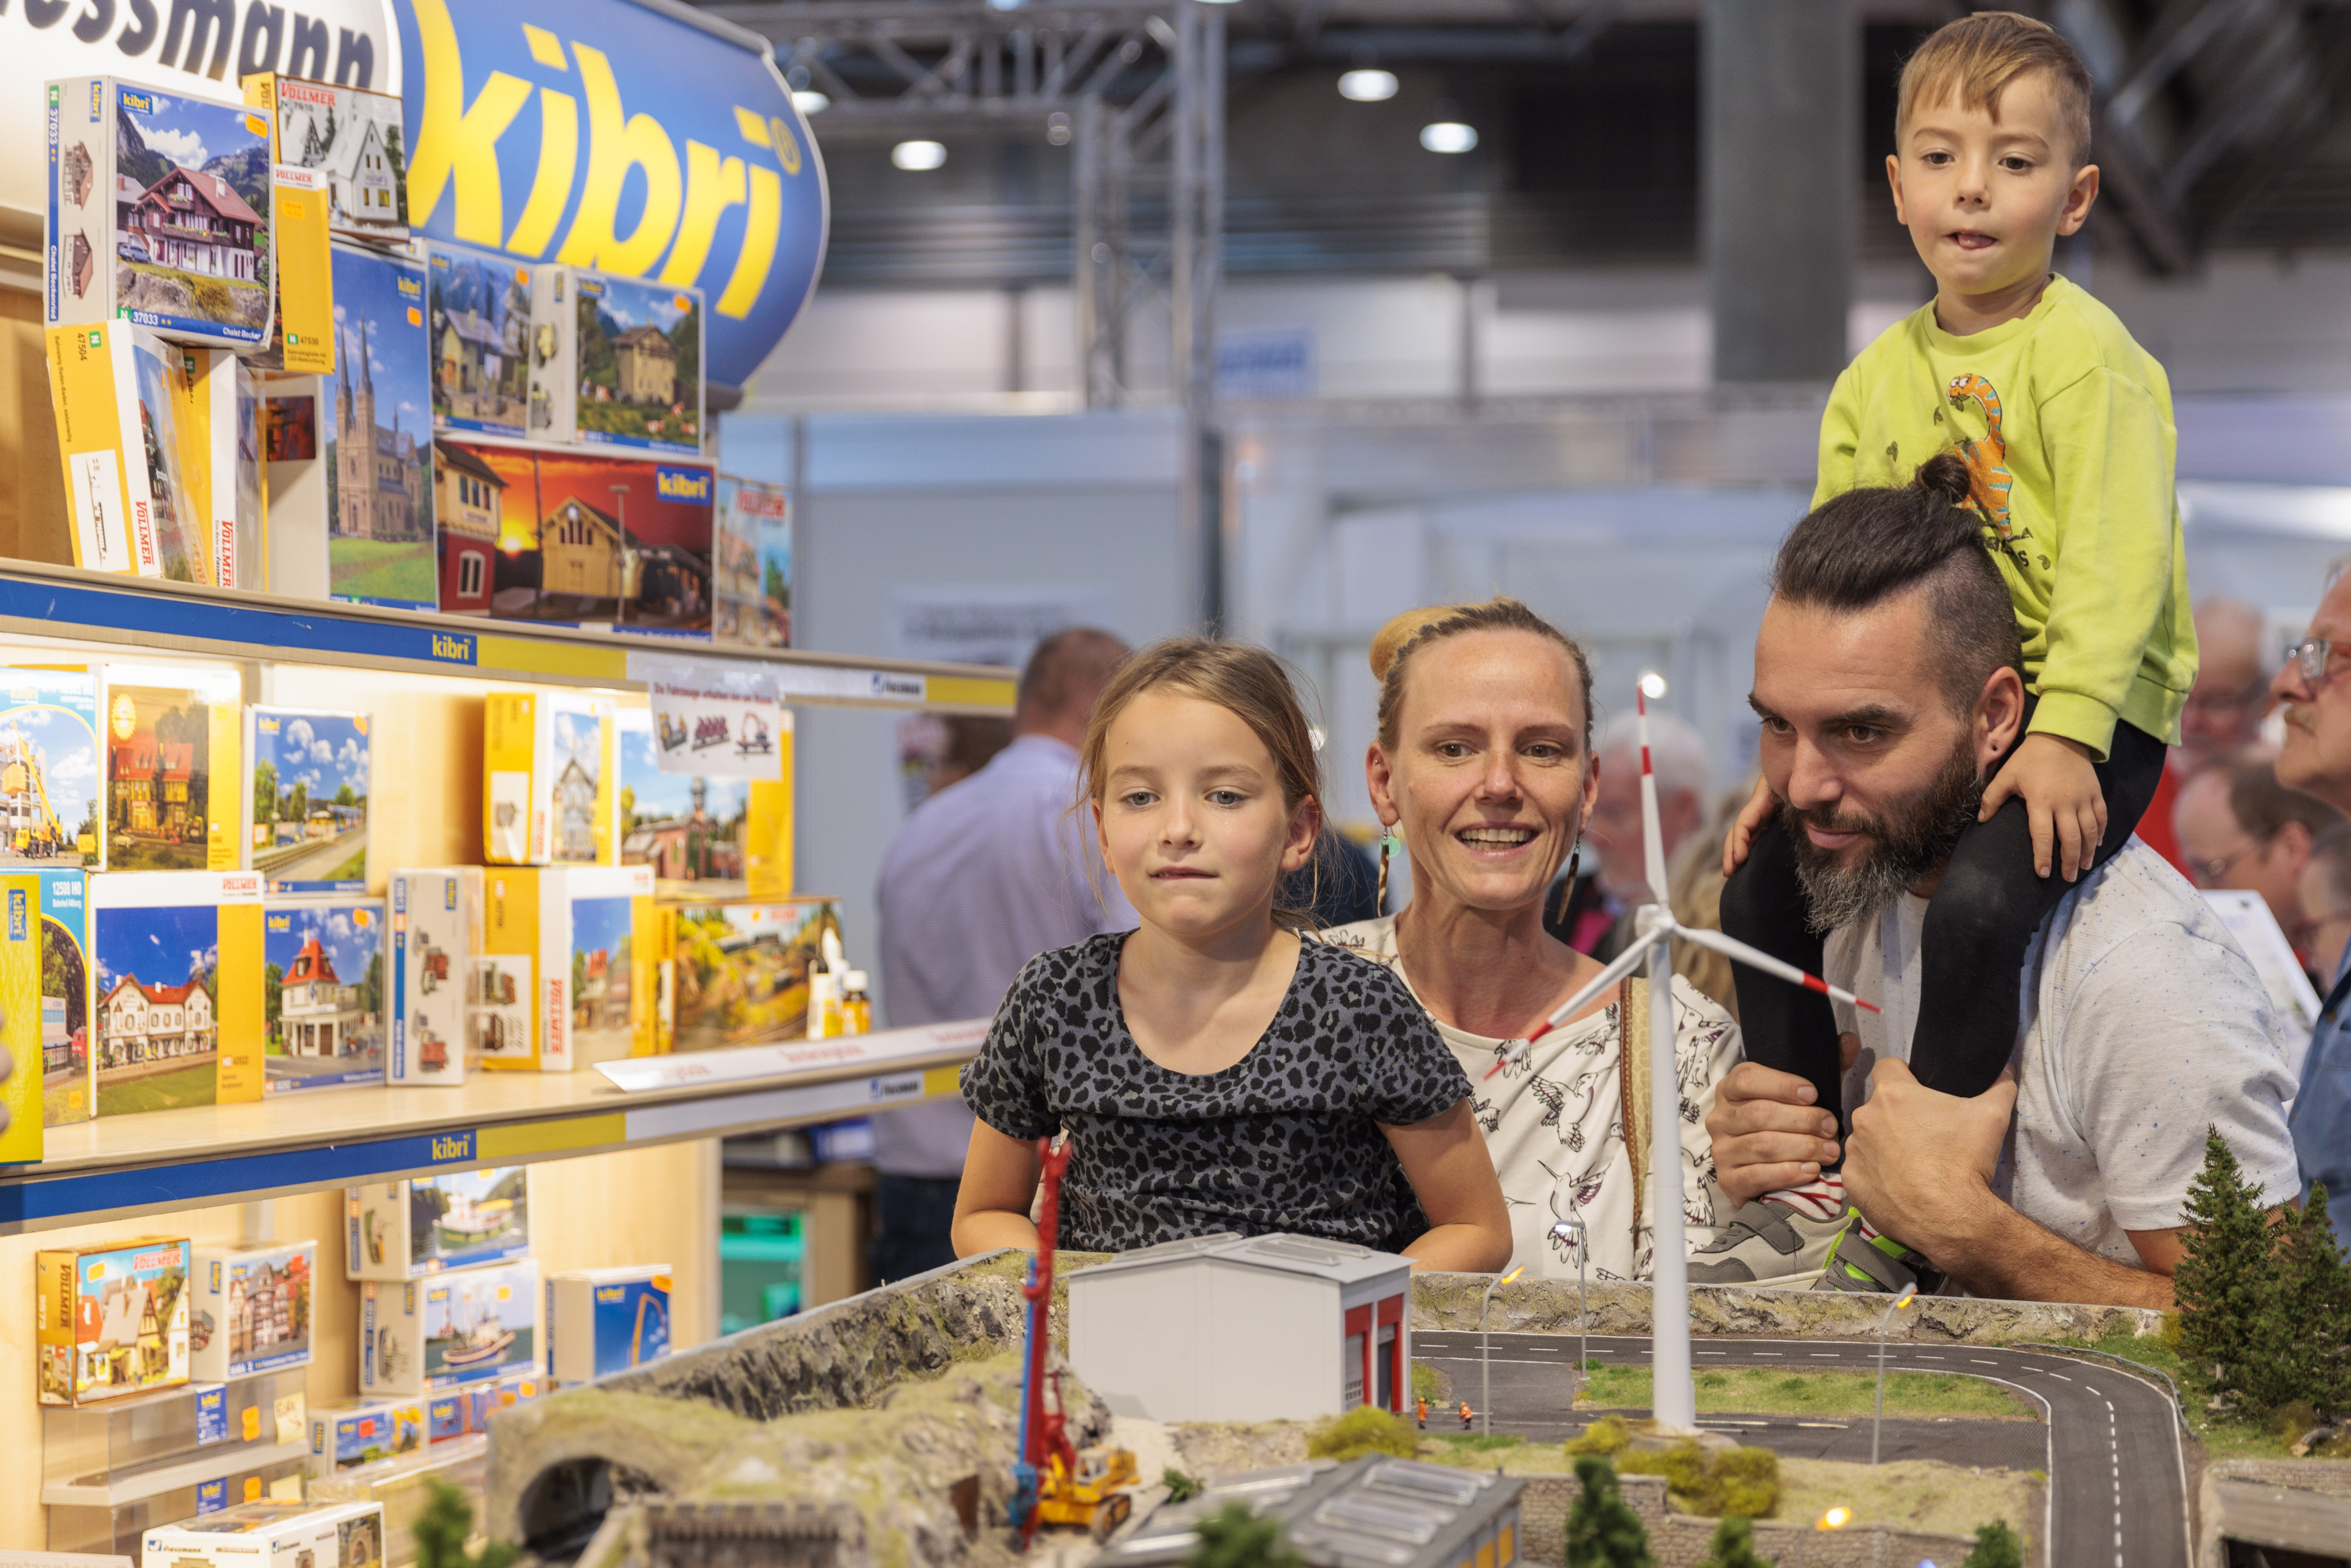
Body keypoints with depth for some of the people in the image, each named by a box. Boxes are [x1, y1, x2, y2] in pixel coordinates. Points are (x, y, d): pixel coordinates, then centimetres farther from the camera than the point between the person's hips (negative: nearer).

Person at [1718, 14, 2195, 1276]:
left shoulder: (2084, 354, -12)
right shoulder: (1875, 379, 10)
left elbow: (2116, 558, -20)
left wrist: (2065, 730, -30)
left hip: (2085, 719, -8)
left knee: (1977, 897, -29)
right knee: (1761, 875, 5)